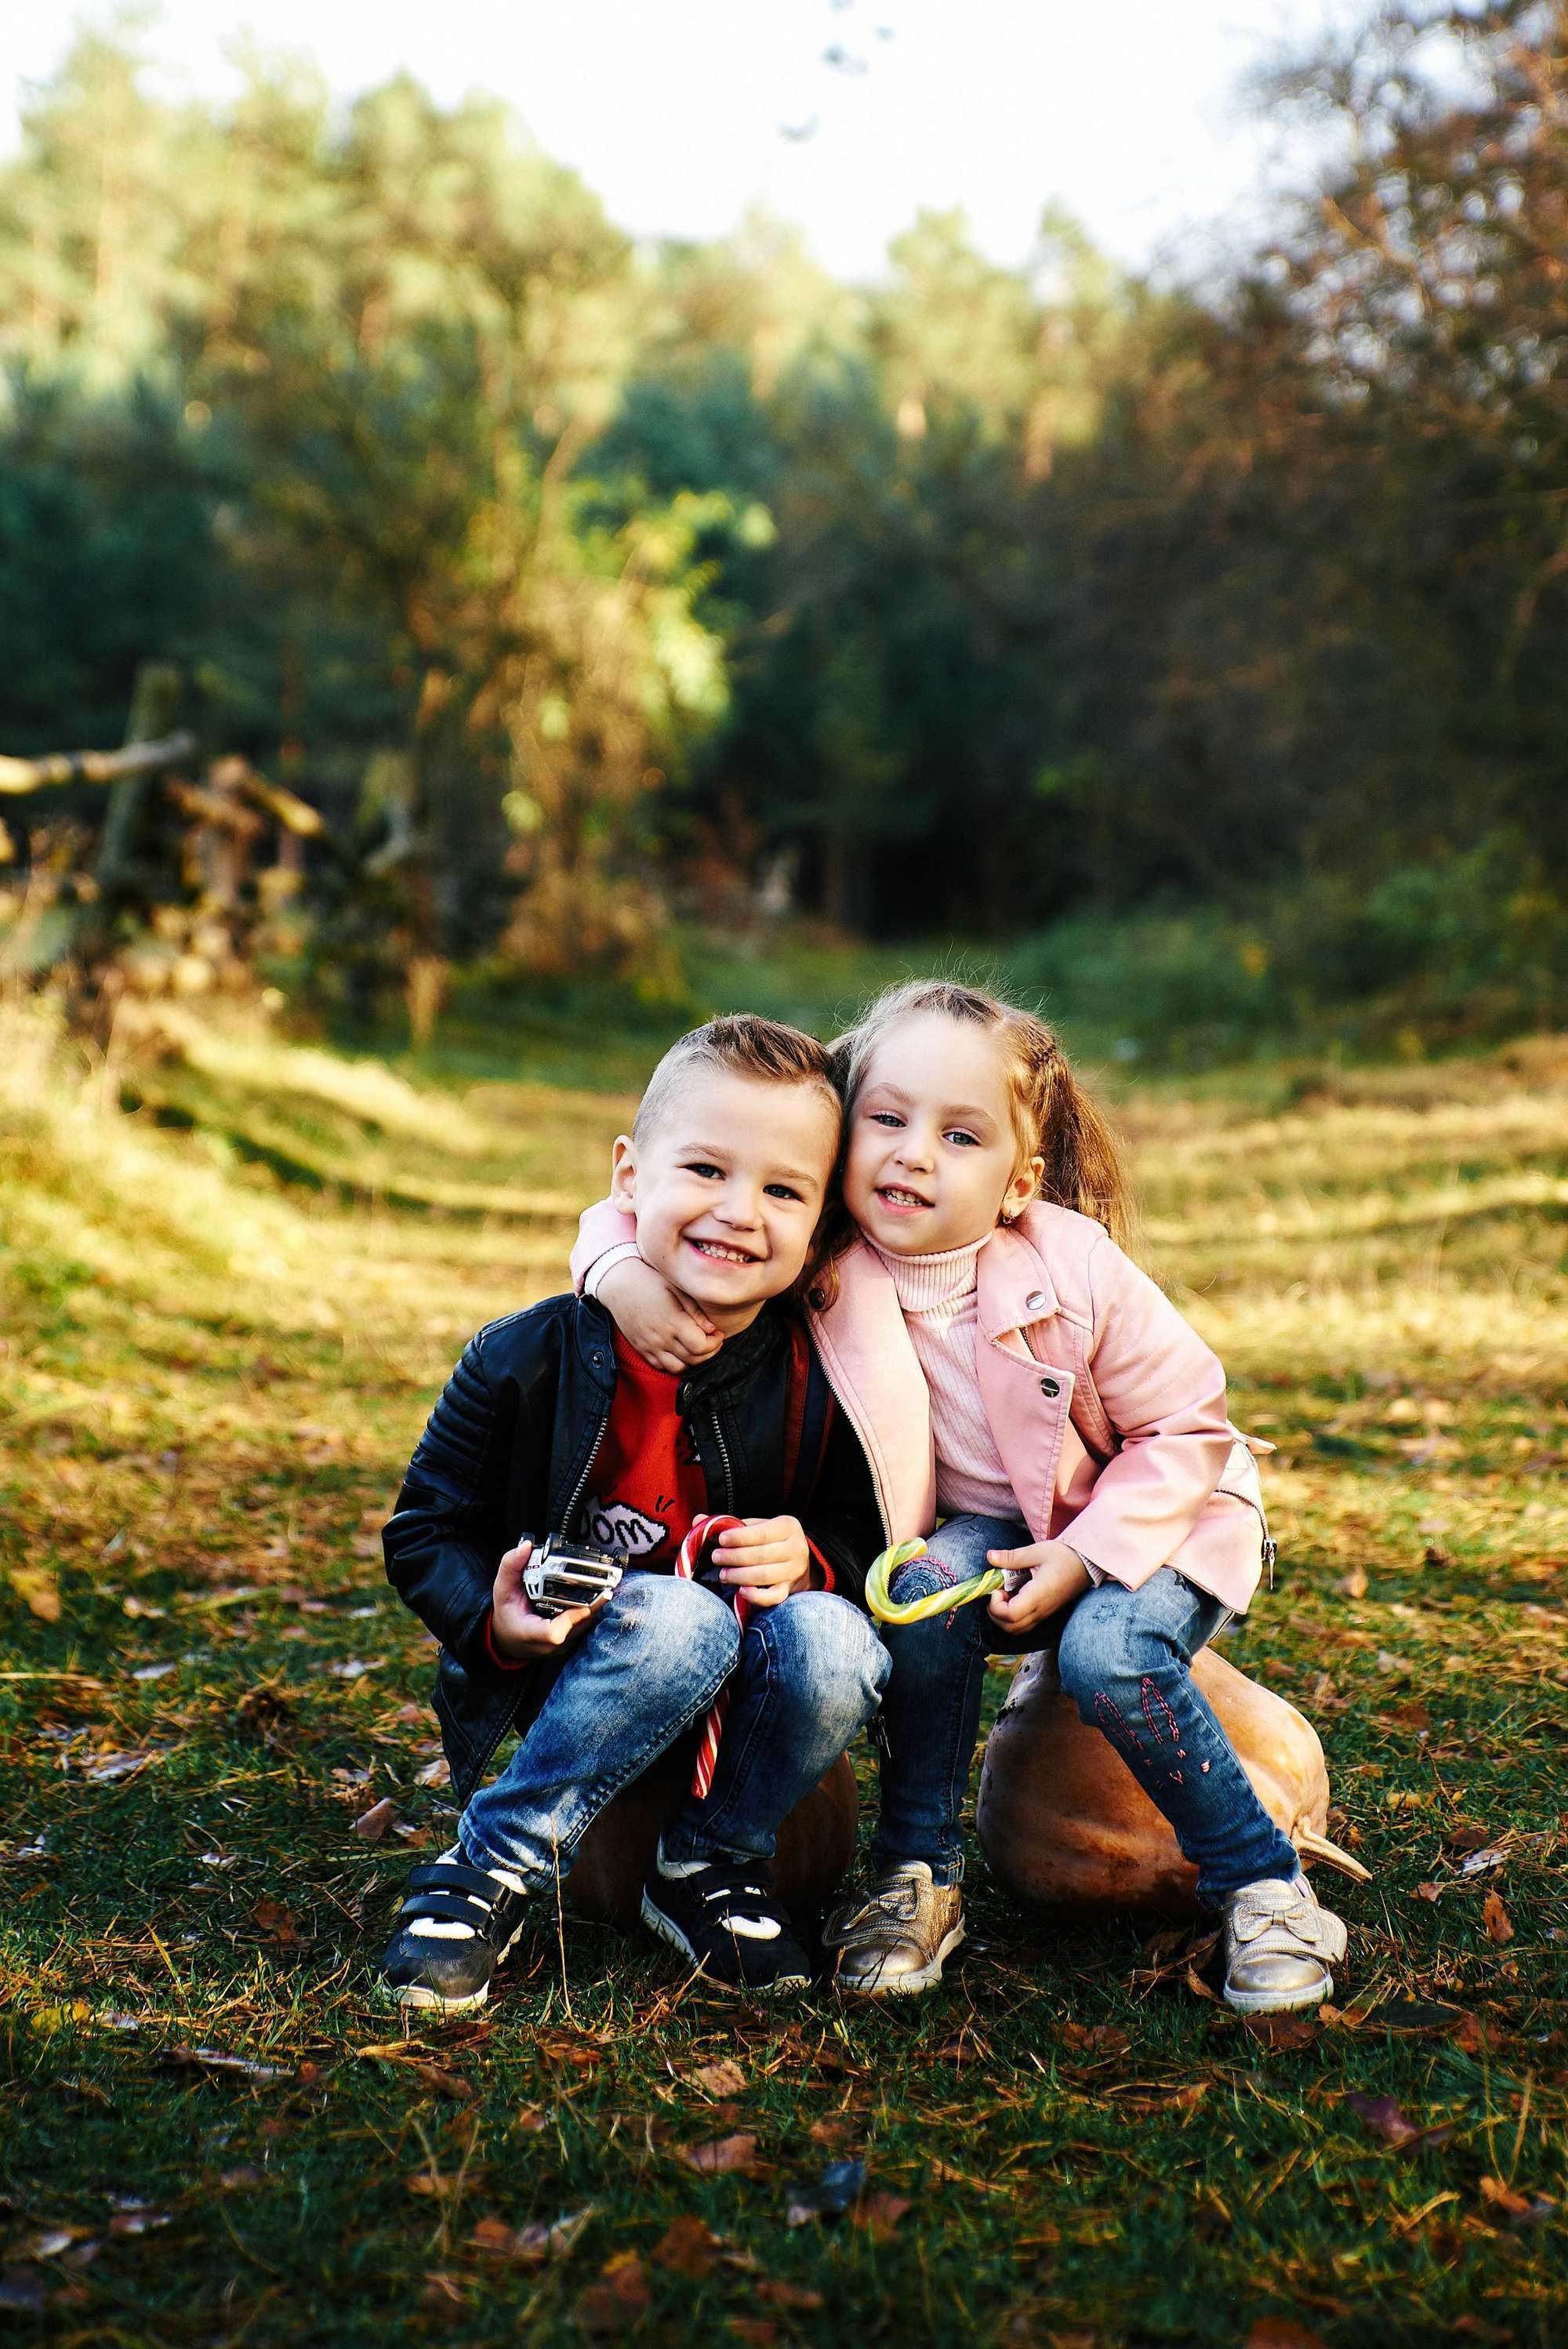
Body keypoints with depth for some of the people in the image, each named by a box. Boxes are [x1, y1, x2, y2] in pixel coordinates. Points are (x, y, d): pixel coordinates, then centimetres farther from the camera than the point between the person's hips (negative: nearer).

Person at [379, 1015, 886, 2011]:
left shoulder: (823, 1381, -8)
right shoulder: (530, 1360, -11)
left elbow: (874, 1537, 4)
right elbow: (423, 1533, -2)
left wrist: (814, 1562, -19)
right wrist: (491, 1618, -22)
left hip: (740, 1703, 2)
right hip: (566, 1674, -2)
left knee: (832, 1643, -30)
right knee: (679, 1619, -34)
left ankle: (711, 1864, -3)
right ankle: (496, 1868, -18)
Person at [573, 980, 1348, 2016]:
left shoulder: (1078, 1270, -23)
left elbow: (1187, 1425, -12)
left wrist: (1088, 1554, -23)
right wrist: (625, 1273, -34)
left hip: (1166, 1517, -2)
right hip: (992, 1530, 3)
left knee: (1107, 1655, -30)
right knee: (922, 1593, -29)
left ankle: (1266, 1883, -8)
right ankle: (919, 1875, -11)